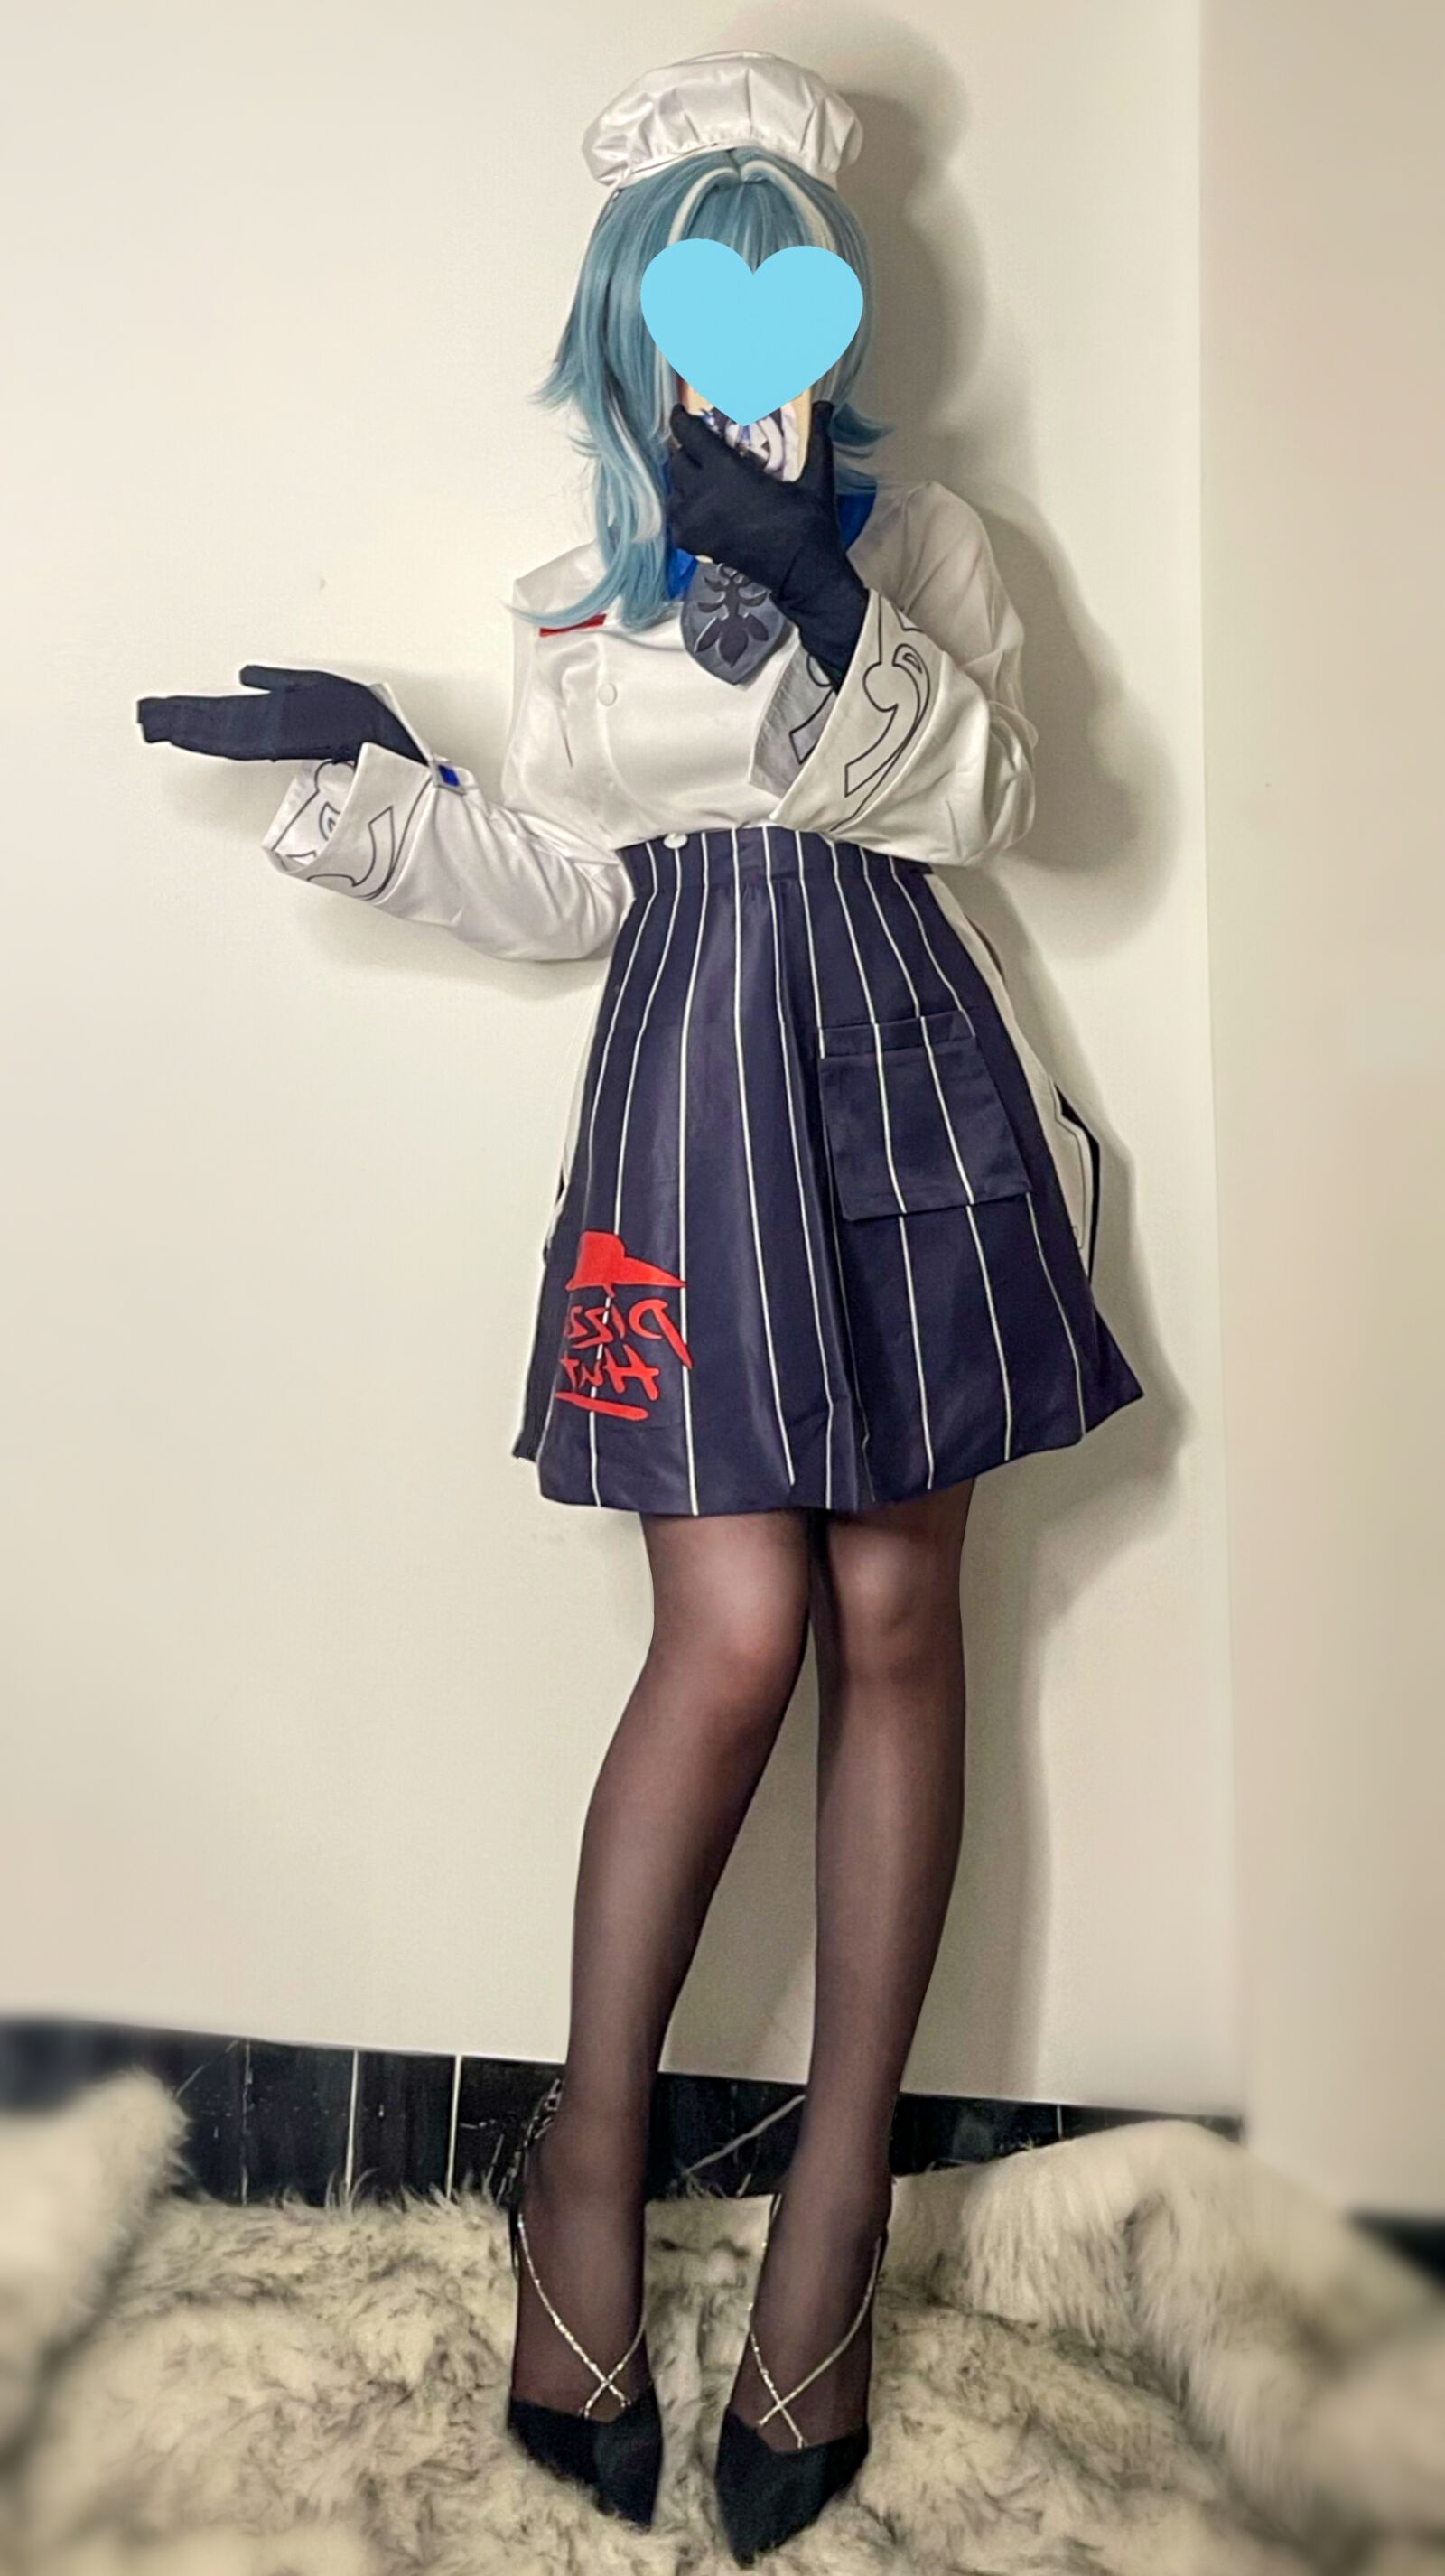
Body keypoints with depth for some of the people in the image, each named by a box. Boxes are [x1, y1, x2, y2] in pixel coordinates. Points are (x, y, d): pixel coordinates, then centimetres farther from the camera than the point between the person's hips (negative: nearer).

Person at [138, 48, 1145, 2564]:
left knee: (894, 1614, -1)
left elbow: (987, 792, -4)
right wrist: (371, 772, 0)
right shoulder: (581, 585, 18)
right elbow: (564, 888, 11)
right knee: (734, 1637, -11)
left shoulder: (921, 536, 14)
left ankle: (839, 2196, 12)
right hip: (696, 1081, -1)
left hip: (912, 1068, 1)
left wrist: (820, 605, -15)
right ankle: (589, 2160, 11)